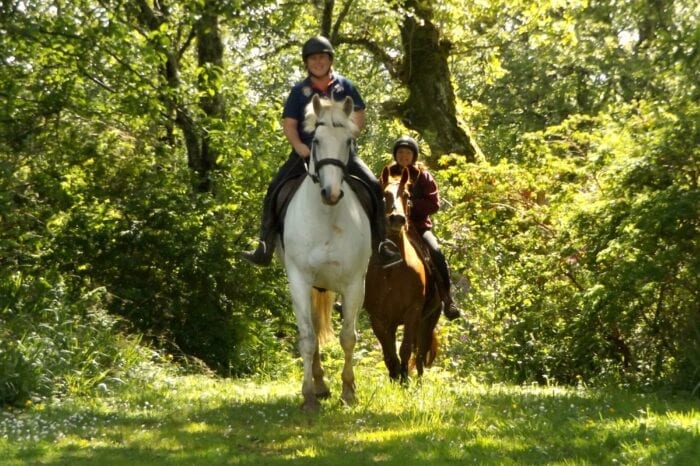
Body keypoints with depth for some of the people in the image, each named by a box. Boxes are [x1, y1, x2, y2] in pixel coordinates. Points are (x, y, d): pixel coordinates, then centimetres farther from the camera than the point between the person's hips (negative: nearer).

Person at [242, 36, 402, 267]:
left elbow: (359, 117, 7)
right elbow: (288, 123, 5)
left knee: (373, 186, -18)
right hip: (306, 151, 0)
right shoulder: (300, 90, 9)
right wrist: (299, 146, -13)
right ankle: (265, 247, -16)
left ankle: (381, 245, -13)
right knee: (275, 189, -17)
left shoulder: (344, 86, 9)